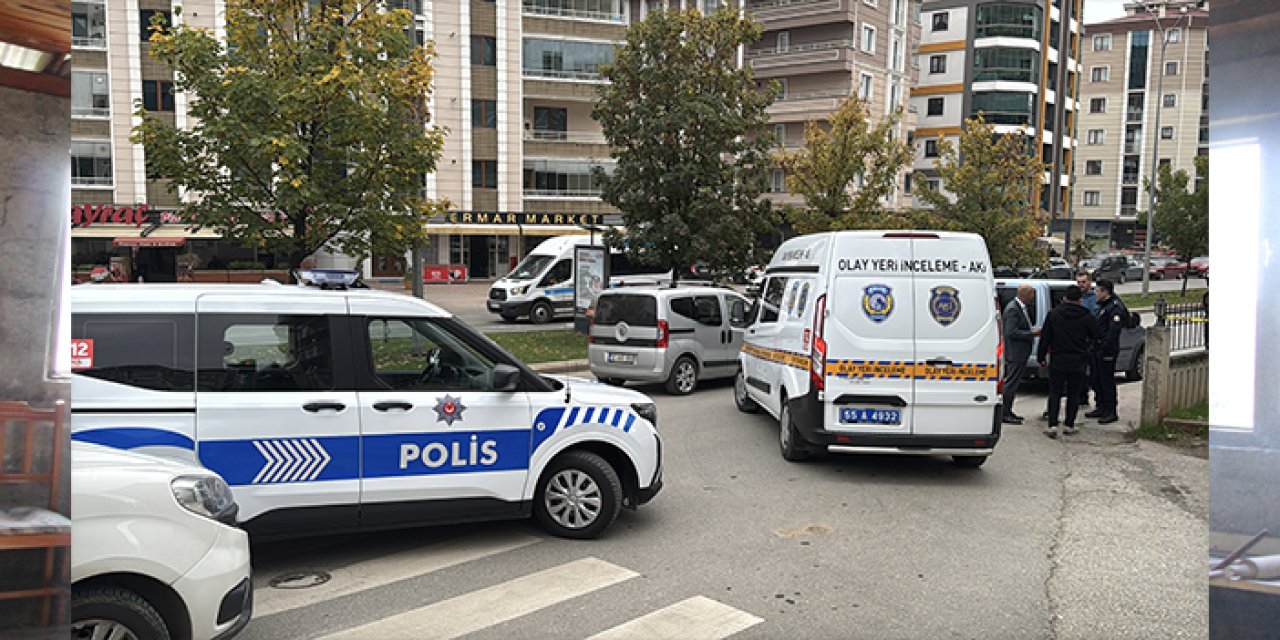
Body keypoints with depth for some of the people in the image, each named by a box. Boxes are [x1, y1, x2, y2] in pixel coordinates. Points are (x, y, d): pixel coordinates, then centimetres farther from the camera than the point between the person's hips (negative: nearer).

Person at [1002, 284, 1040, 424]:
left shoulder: (1020, 307, 14)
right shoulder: (1013, 309, -18)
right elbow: (1012, 332, -24)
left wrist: (1033, 330, 7)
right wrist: (1032, 333, -19)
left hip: (1020, 354, 11)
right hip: (1015, 354, -11)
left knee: (1013, 383, 15)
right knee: (1011, 383, -6)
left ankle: (1007, 412, 22)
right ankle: (1004, 414, -1)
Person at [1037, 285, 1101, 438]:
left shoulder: (1053, 314, -2)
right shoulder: (1087, 317, -5)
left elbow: (1045, 338, -1)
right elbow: (1096, 337, 4)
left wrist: (1041, 357, 6)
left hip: (1057, 361, 0)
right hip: (1078, 362, 0)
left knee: (1055, 393, 3)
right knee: (1073, 394, 10)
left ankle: (1052, 425, -7)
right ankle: (1069, 425, 14)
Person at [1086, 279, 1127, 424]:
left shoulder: (1115, 308, -16)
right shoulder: (1103, 305, 16)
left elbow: (1113, 331, -22)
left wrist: (1106, 349, -24)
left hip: (1107, 351, -10)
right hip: (1097, 348, 10)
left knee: (1107, 381, -4)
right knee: (1097, 380, 16)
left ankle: (1111, 413, 2)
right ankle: (1101, 408, 26)